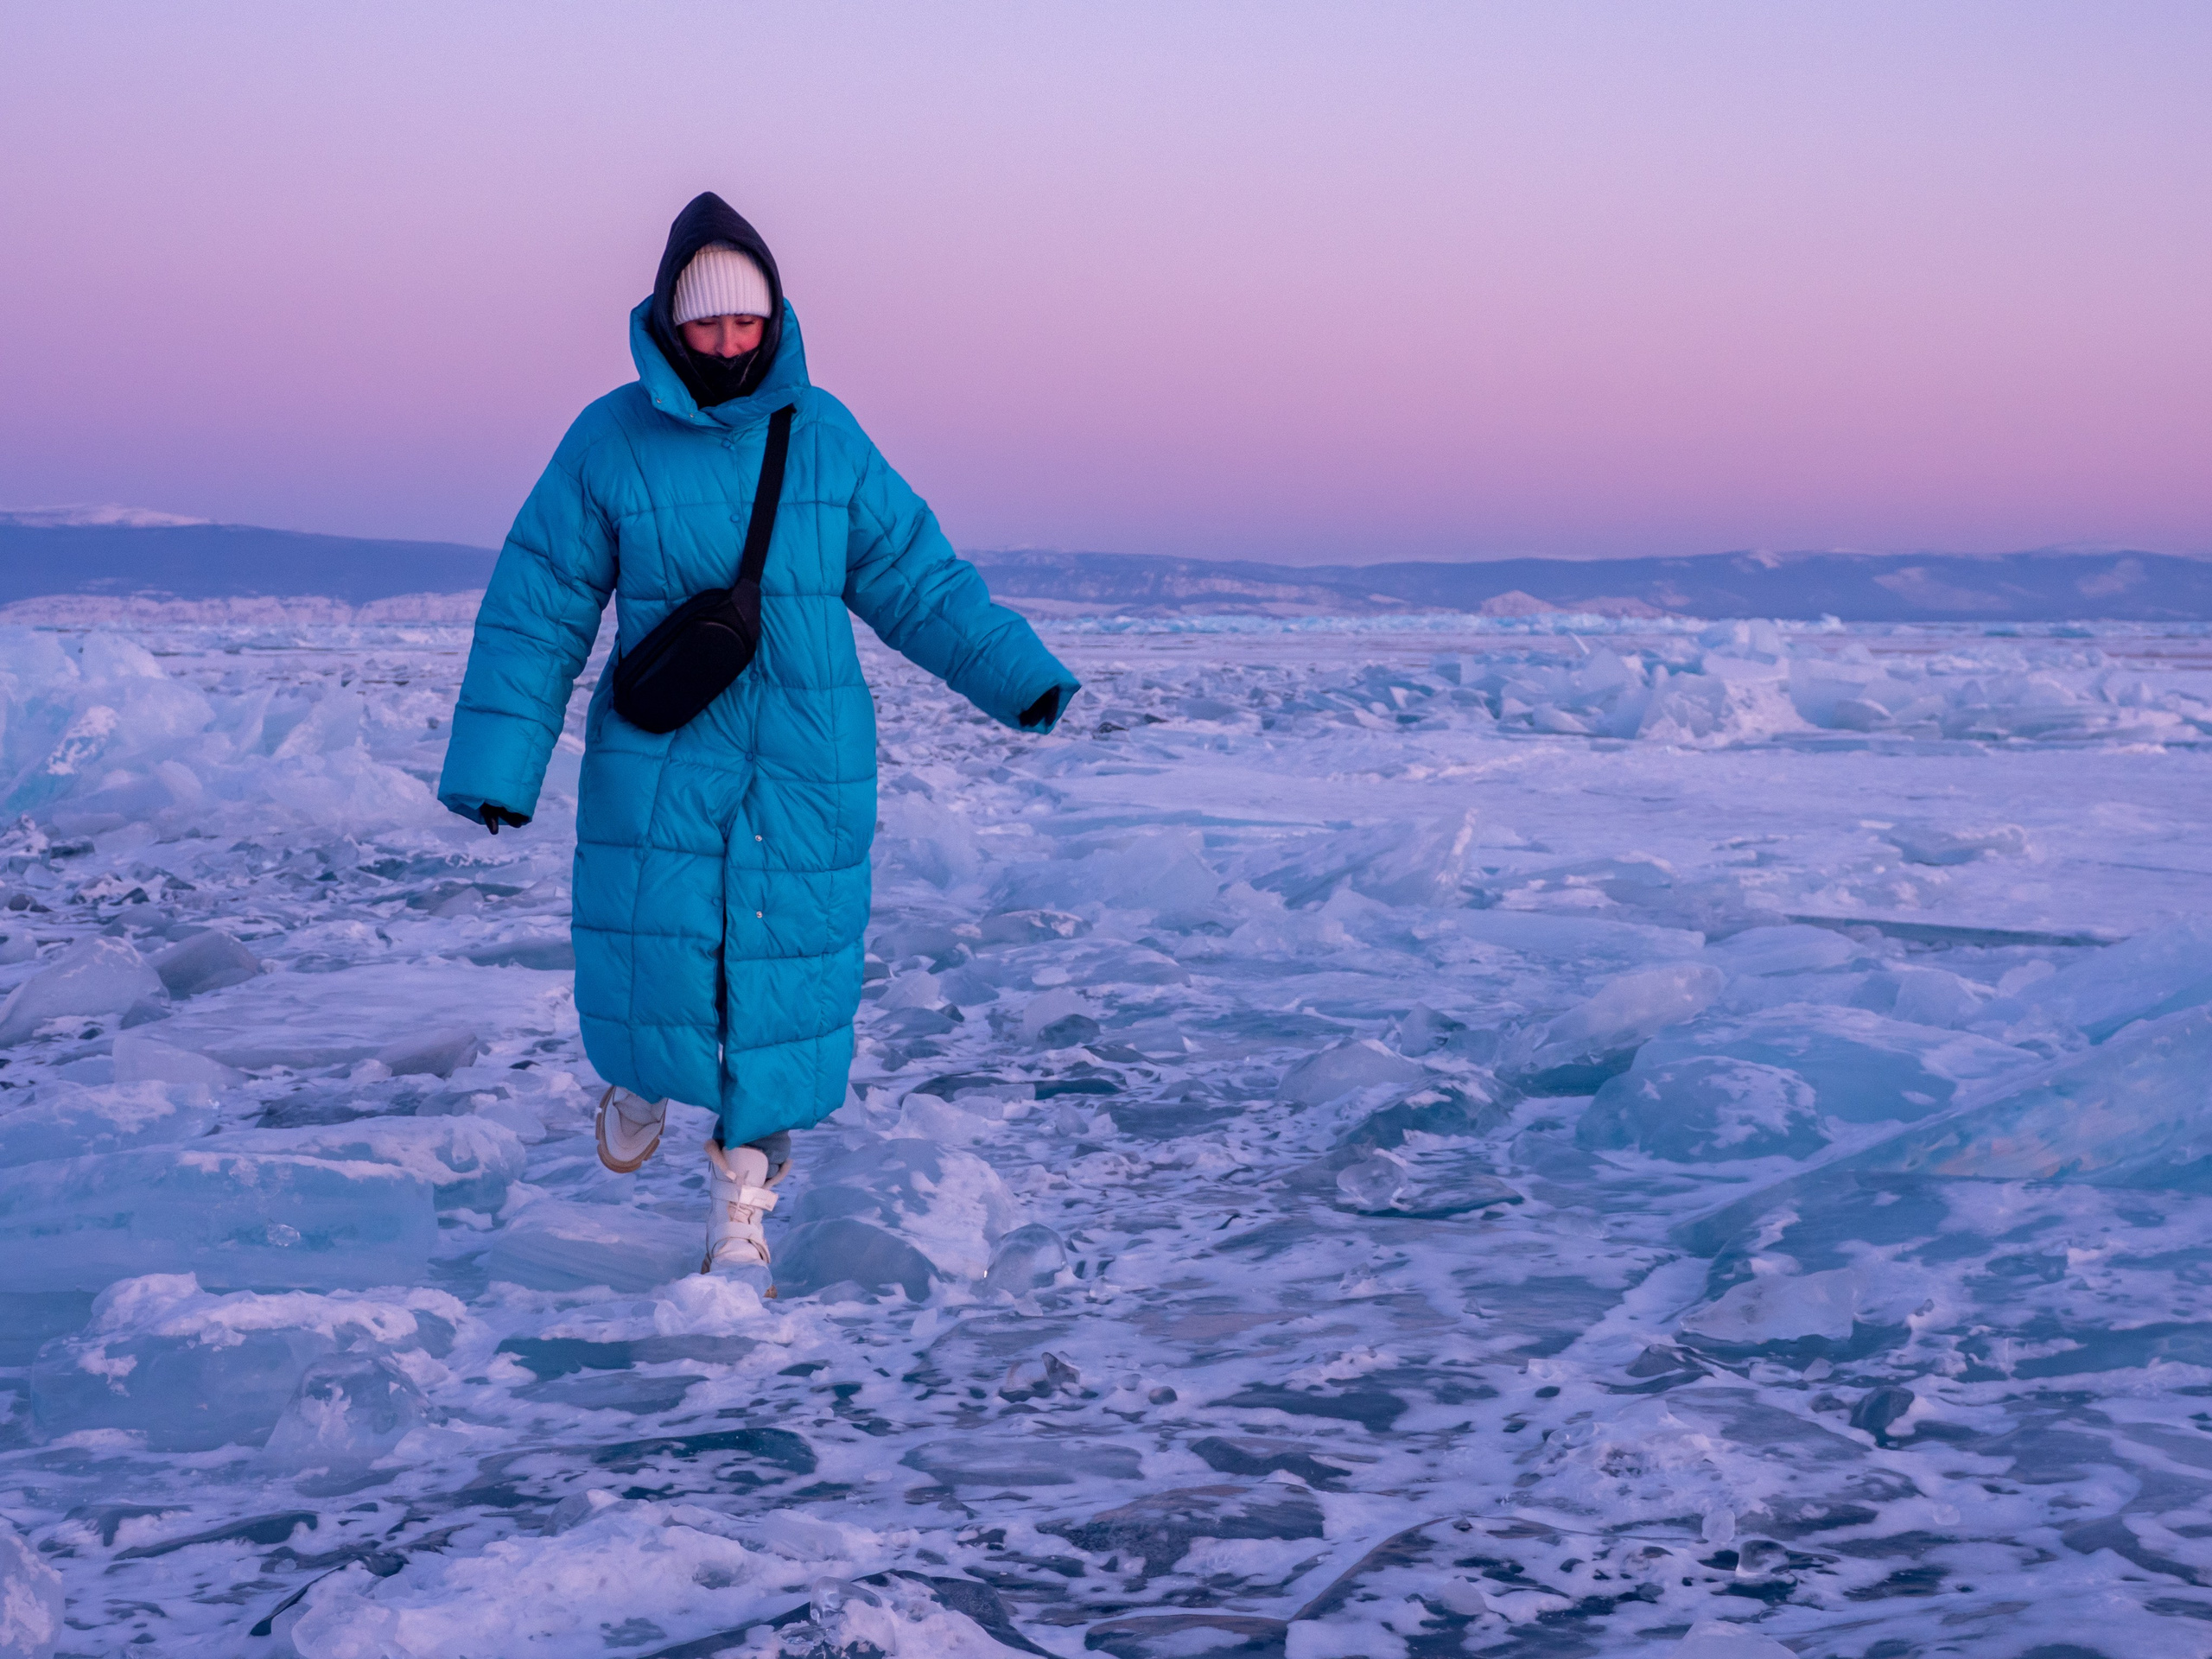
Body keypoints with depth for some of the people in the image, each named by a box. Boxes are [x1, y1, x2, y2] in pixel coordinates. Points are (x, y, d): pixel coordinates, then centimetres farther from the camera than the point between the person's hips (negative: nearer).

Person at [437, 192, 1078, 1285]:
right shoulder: (609, 443, -3)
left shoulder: (824, 435, 2)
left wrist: (1015, 675, 0)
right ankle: (644, 1069, 33)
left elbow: (914, 575, 7)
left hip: (806, 770, 1)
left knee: (784, 975, 1)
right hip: (657, 764, -1)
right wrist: (497, 764, -7)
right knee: (649, 968, -5)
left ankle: (742, 1204, 17)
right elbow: (537, 611, -2)